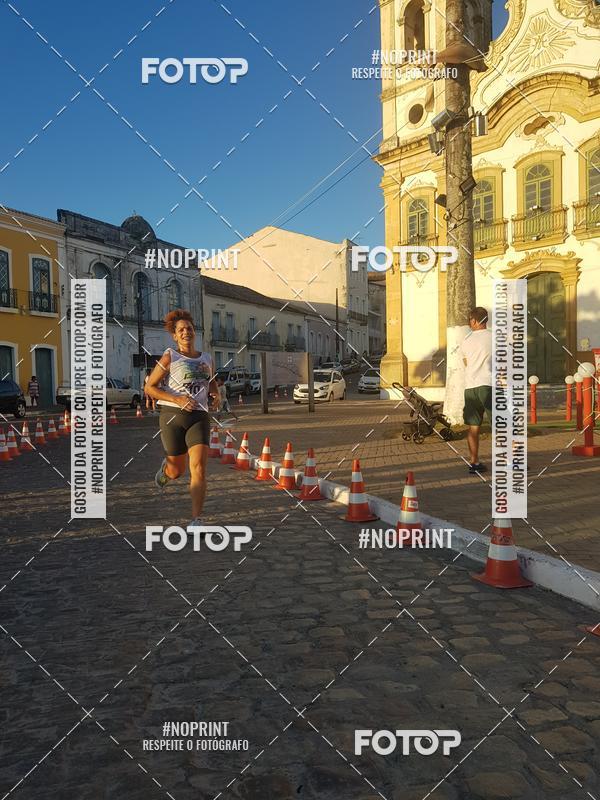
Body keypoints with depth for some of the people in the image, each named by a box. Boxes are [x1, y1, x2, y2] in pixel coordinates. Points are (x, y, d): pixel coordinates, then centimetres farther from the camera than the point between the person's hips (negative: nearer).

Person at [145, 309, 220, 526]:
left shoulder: (207, 358, 11)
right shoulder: (170, 357, -3)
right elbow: (149, 387, -4)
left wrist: (216, 394, 7)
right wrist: (176, 399, -16)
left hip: (199, 417, 2)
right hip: (172, 416, -2)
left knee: (199, 468, -13)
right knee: (177, 471, 11)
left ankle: (196, 520, -7)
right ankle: (165, 468, 50)